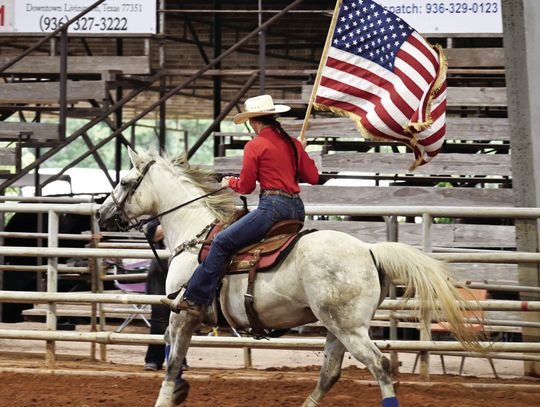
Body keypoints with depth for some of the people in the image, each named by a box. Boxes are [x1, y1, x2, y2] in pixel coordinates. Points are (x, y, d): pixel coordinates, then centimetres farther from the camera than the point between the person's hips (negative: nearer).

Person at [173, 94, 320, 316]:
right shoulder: (293, 144, 14)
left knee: (222, 242, -4)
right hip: (297, 209, 8)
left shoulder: (255, 146, -5)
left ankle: (196, 300, -8)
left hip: (272, 206, -8)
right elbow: (313, 177, 16)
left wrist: (230, 182, 19)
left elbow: (246, 187, -2)